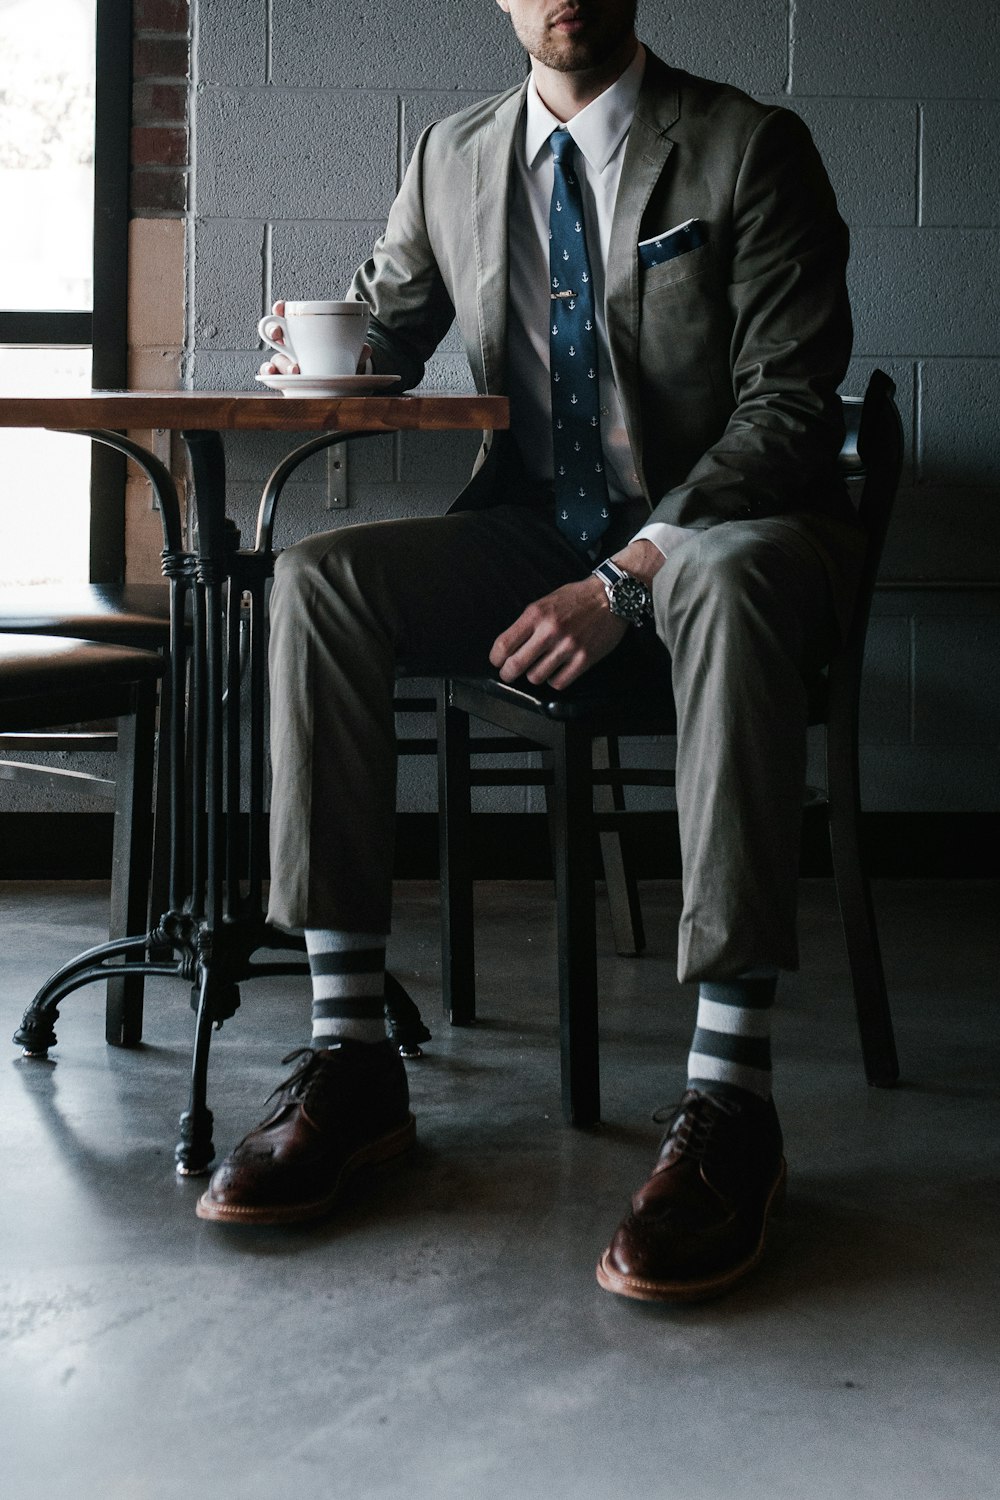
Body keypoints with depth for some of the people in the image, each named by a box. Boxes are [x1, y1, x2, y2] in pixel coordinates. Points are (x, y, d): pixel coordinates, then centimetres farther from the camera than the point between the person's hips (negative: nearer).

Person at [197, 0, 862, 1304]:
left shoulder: (753, 148, -3)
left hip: (726, 523, -4)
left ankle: (729, 1106, -42)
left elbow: (789, 407, -11)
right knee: (316, 579, -22)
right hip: (537, 535, 5)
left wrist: (627, 578, -24)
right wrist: (317, 362, -5)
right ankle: (352, 1062, -24)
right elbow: (383, 344, 22)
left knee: (727, 590, -40)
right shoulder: (453, 159, 11)